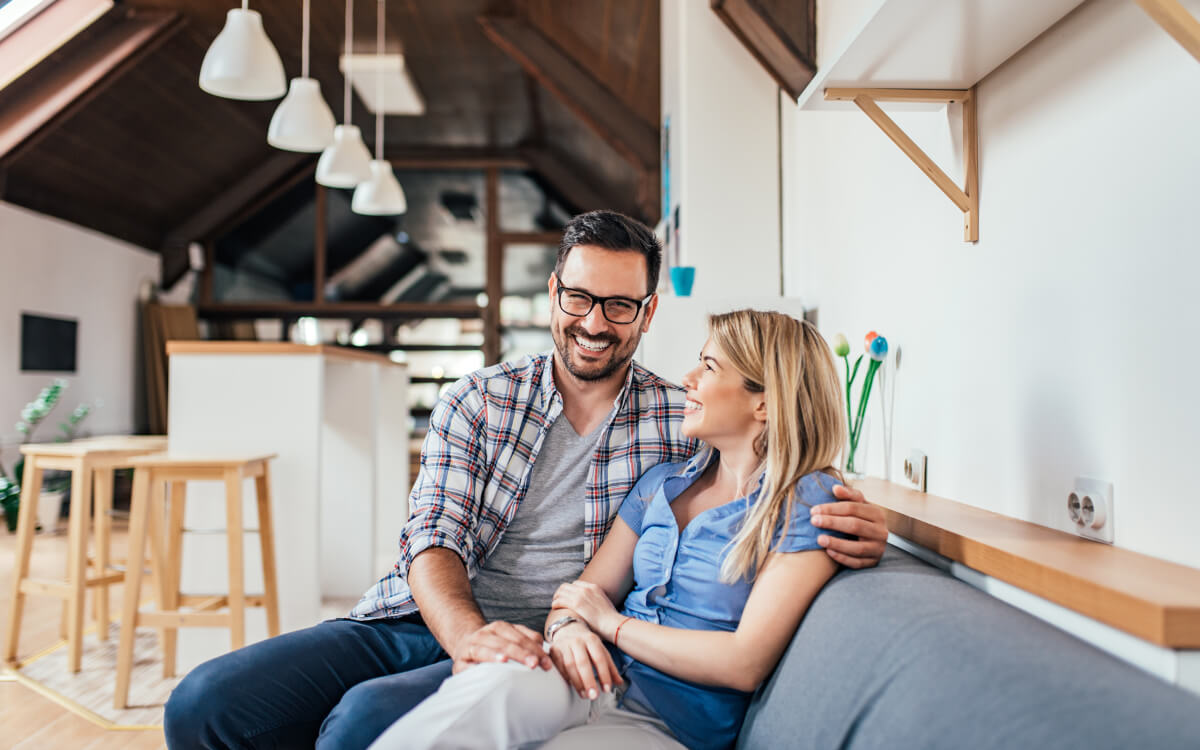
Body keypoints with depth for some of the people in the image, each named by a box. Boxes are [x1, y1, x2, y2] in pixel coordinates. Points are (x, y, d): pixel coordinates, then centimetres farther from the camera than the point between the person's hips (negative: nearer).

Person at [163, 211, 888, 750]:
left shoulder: (682, 420, 4)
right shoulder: (477, 401, 7)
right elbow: (434, 537, -2)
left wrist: (854, 527, -20)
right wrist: (467, 633, -24)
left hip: (535, 648, -3)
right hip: (425, 617, 3)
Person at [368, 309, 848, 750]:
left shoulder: (808, 503, -3)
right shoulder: (661, 483, 17)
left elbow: (745, 663, -11)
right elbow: (585, 594, 15)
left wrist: (611, 622, -3)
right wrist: (566, 627, -11)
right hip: (597, 682, 5)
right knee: (495, 684, -35)